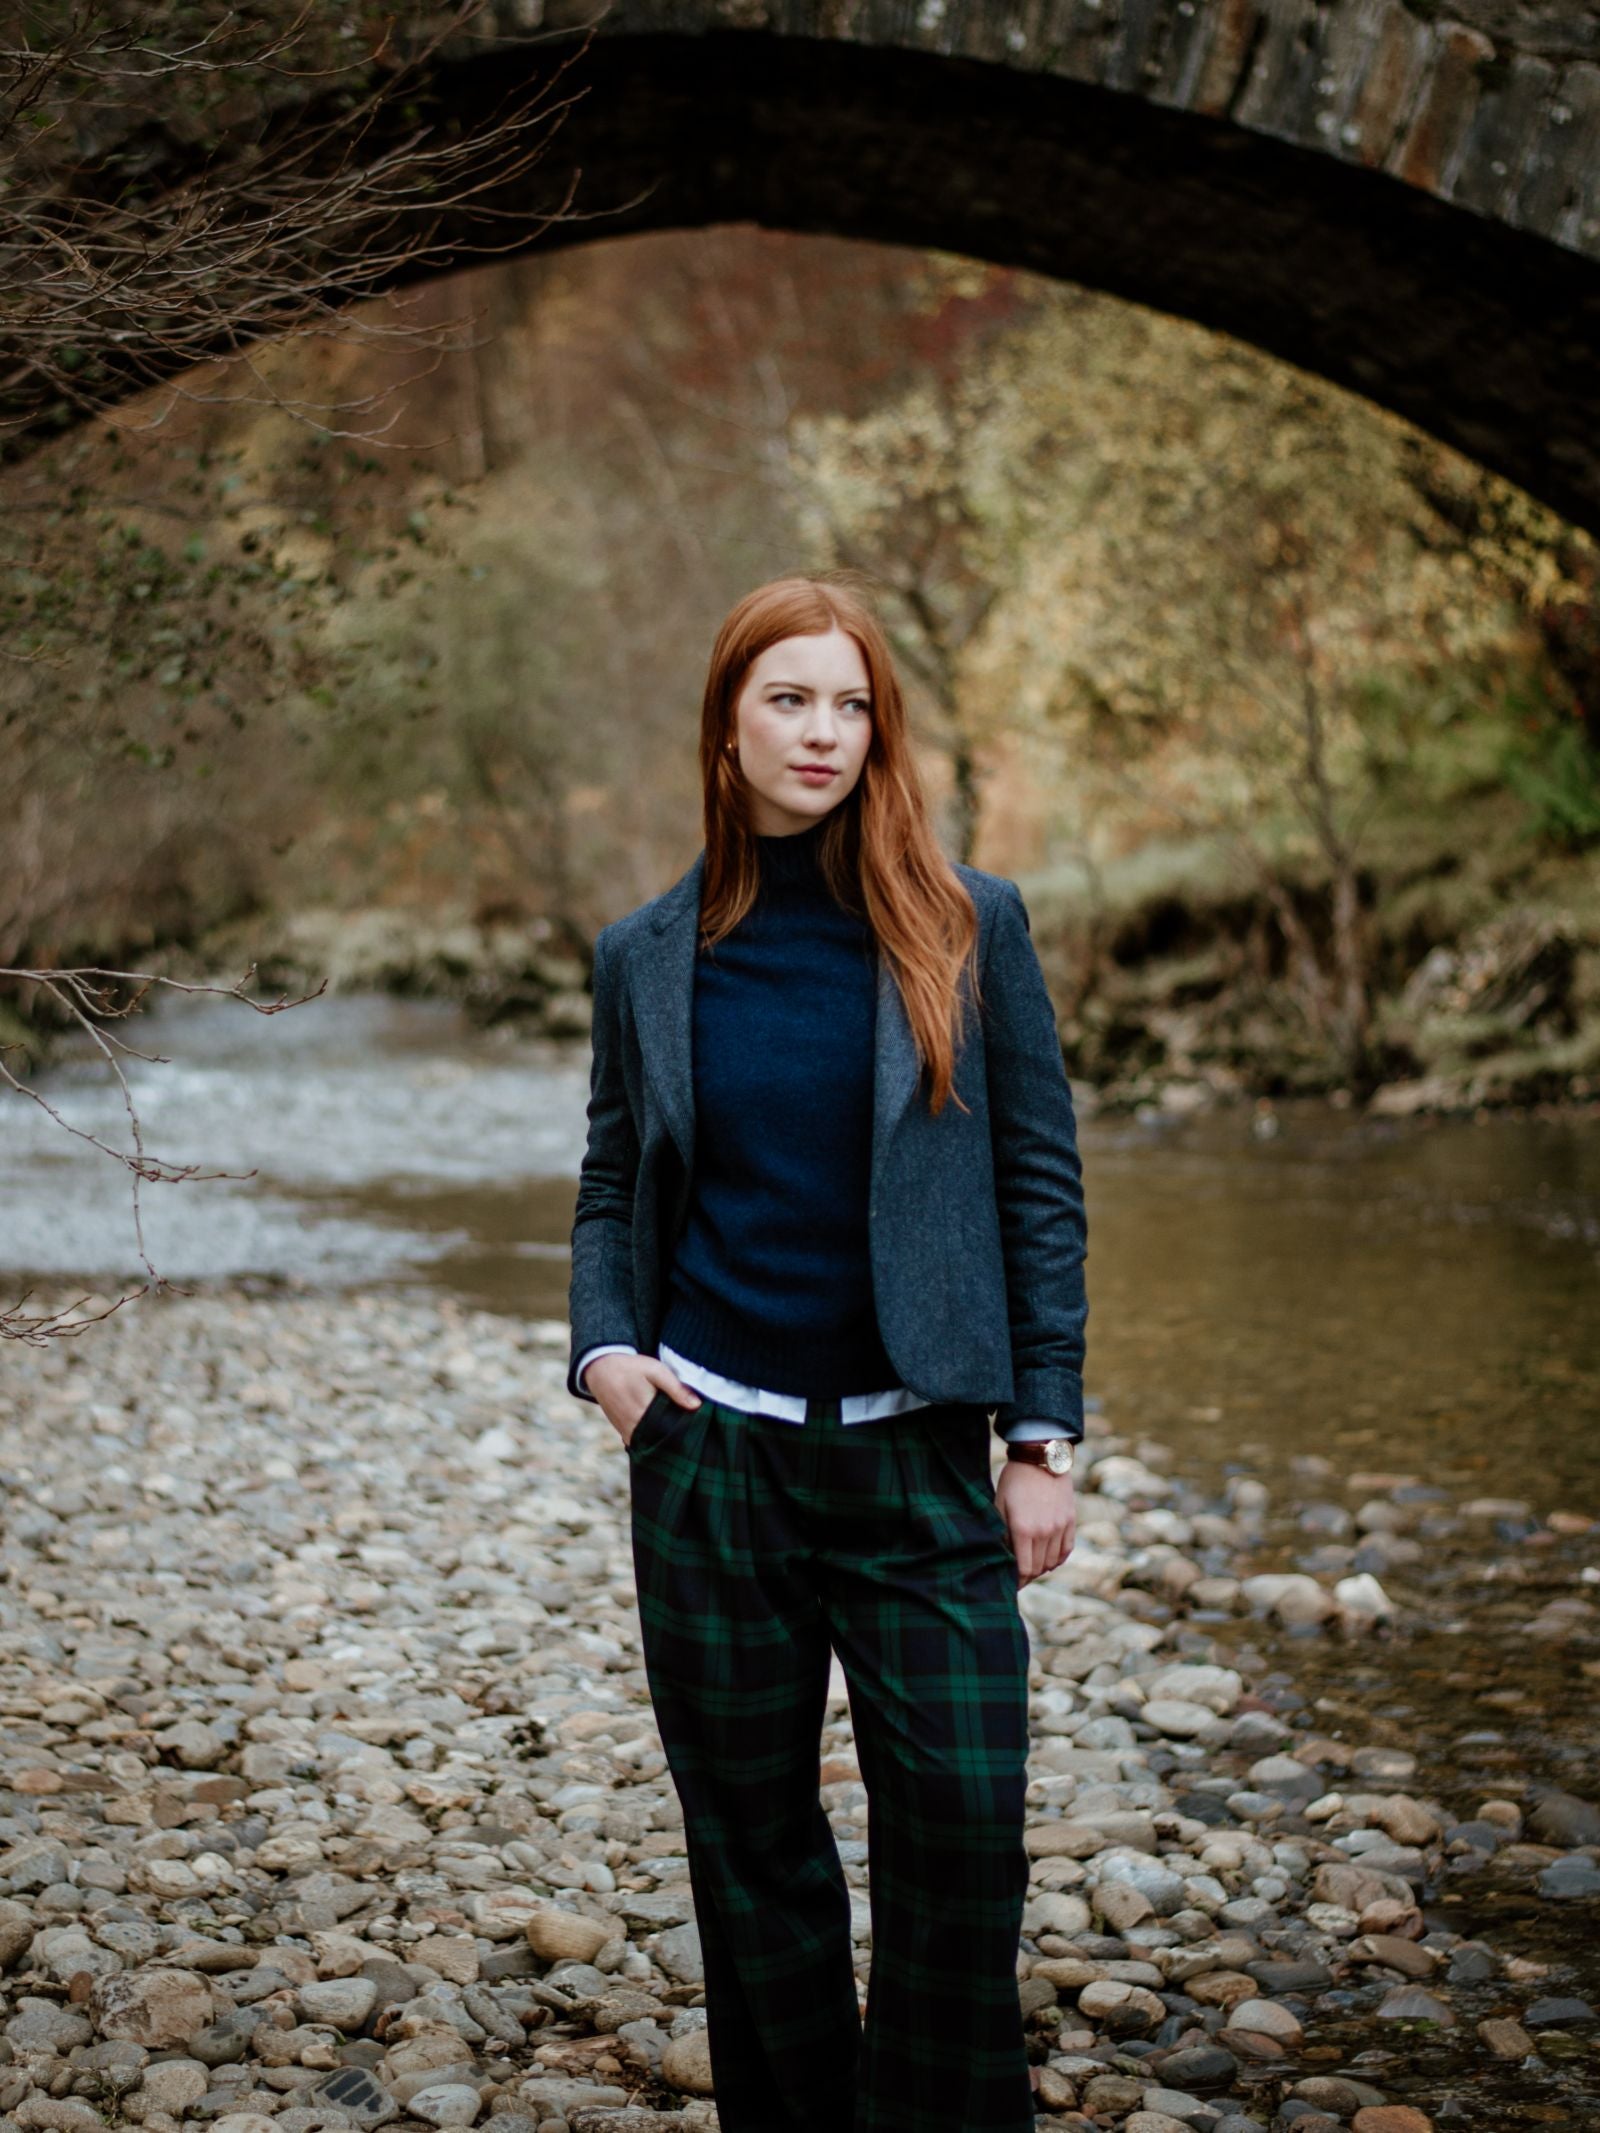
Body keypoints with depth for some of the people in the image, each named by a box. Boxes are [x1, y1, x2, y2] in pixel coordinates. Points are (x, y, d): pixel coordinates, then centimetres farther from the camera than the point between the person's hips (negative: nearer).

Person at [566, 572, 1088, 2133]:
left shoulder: (968, 925, -1)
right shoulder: (646, 955, 5)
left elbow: (1039, 1185, 1)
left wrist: (1042, 1437, -1)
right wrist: (602, 1349, -4)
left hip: (914, 1453, -1)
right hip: (710, 1447, 2)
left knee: (963, 1815, -6)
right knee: (749, 1829, 9)